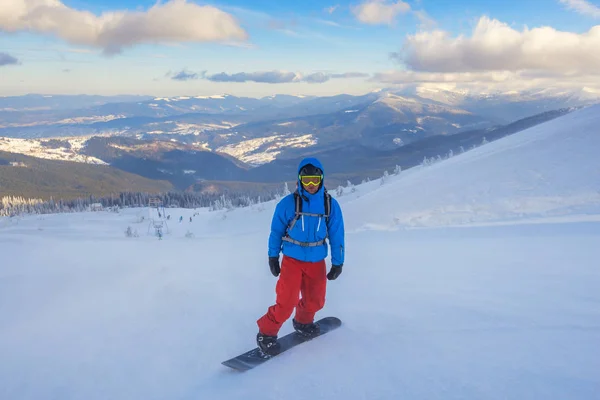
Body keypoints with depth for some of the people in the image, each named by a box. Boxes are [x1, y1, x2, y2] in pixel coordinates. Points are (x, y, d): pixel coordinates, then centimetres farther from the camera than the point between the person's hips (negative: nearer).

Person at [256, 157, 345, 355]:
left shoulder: (330, 204, -6)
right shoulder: (288, 203, -13)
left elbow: (336, 235, 1)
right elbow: (276, 231, -2)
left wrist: (338, 263, 2)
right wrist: (273, 257, 2)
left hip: (317, 261, 3)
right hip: (292, 259, -3)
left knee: (315, 301, 15)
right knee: (287, 301, -12)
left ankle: (303, 322, 44)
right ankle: (266, 333, 8)